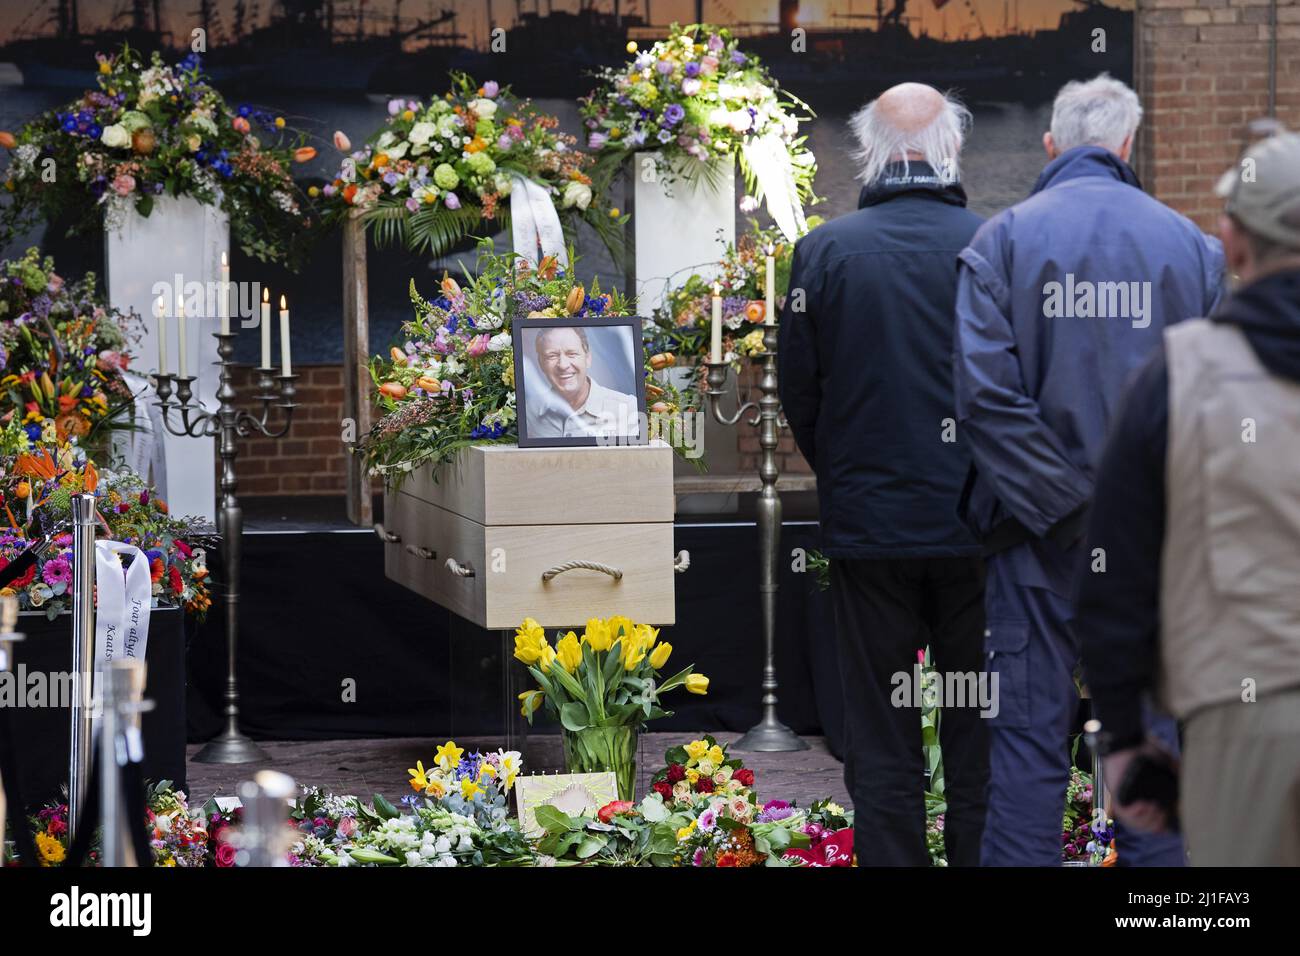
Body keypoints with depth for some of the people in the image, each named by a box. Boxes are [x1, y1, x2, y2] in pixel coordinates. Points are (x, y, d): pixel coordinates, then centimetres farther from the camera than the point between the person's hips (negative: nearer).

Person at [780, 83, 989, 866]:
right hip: (974, 527, 0)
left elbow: (800, 393, 3)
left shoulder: (825, 251, -5)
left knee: (881, 741, 6)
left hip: (868, 527, 1)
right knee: (980, 732, 8)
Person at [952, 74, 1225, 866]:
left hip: (1042, 531, -1)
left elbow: (984, 389, -14)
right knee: (1153, 733, 9)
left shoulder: (1004, 240, -5)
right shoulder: (1191, 245, 1)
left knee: (1031, 736, 3)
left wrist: (1055, 495, -9)